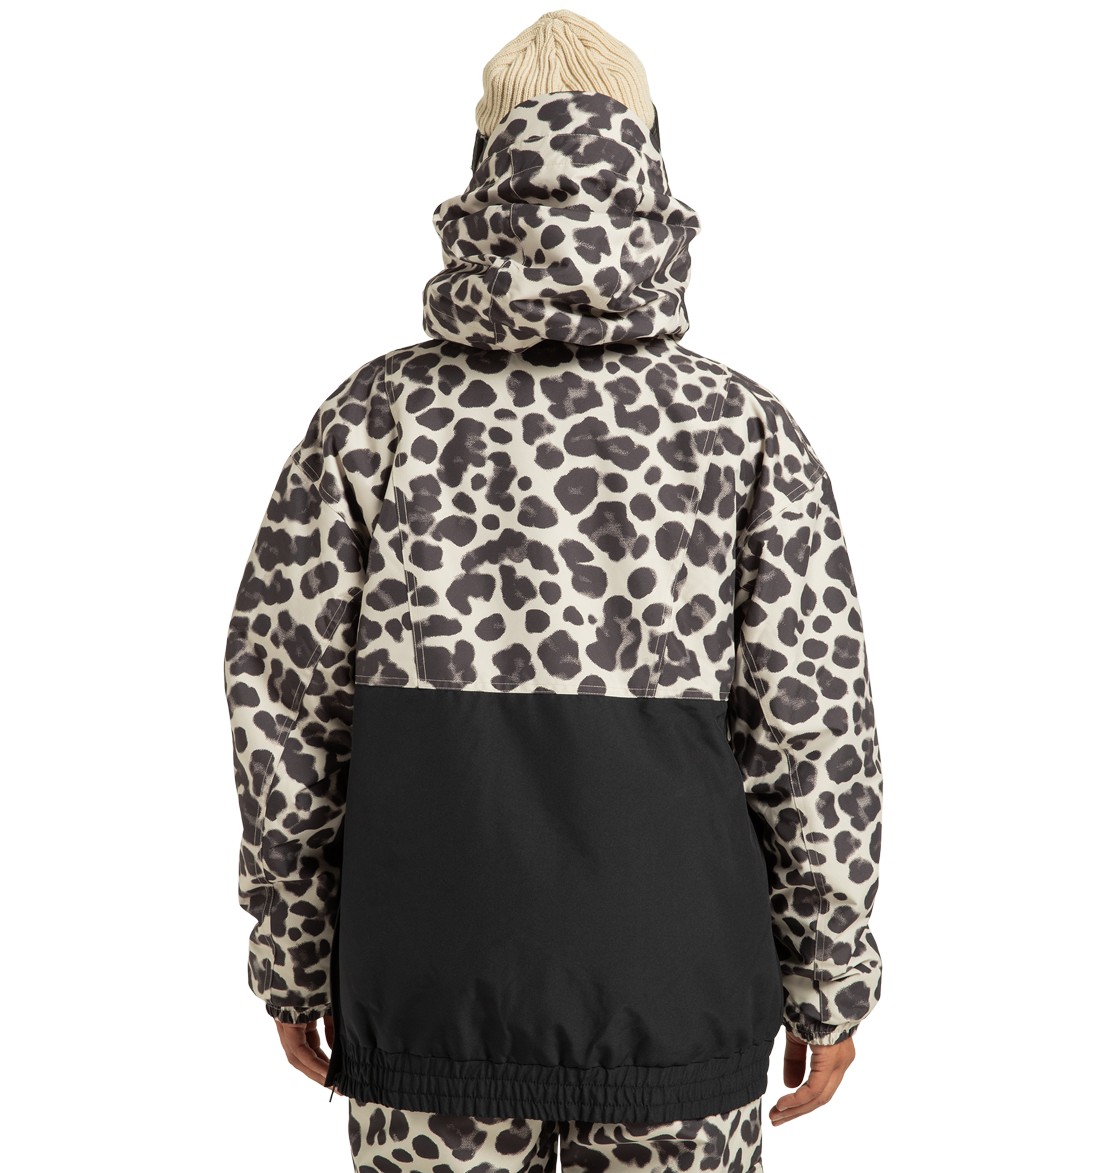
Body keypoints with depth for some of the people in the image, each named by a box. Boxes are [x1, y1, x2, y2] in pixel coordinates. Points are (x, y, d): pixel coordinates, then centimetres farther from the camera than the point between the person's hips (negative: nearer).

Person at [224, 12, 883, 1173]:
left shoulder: (374, 412, -4)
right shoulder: (745, 426, -6)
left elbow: (284, 707, -3)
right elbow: (813, 730, -8)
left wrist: (293, 961, 9)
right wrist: (830, 982, 4)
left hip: (437, 990, 1)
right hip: (674, 989, 0)